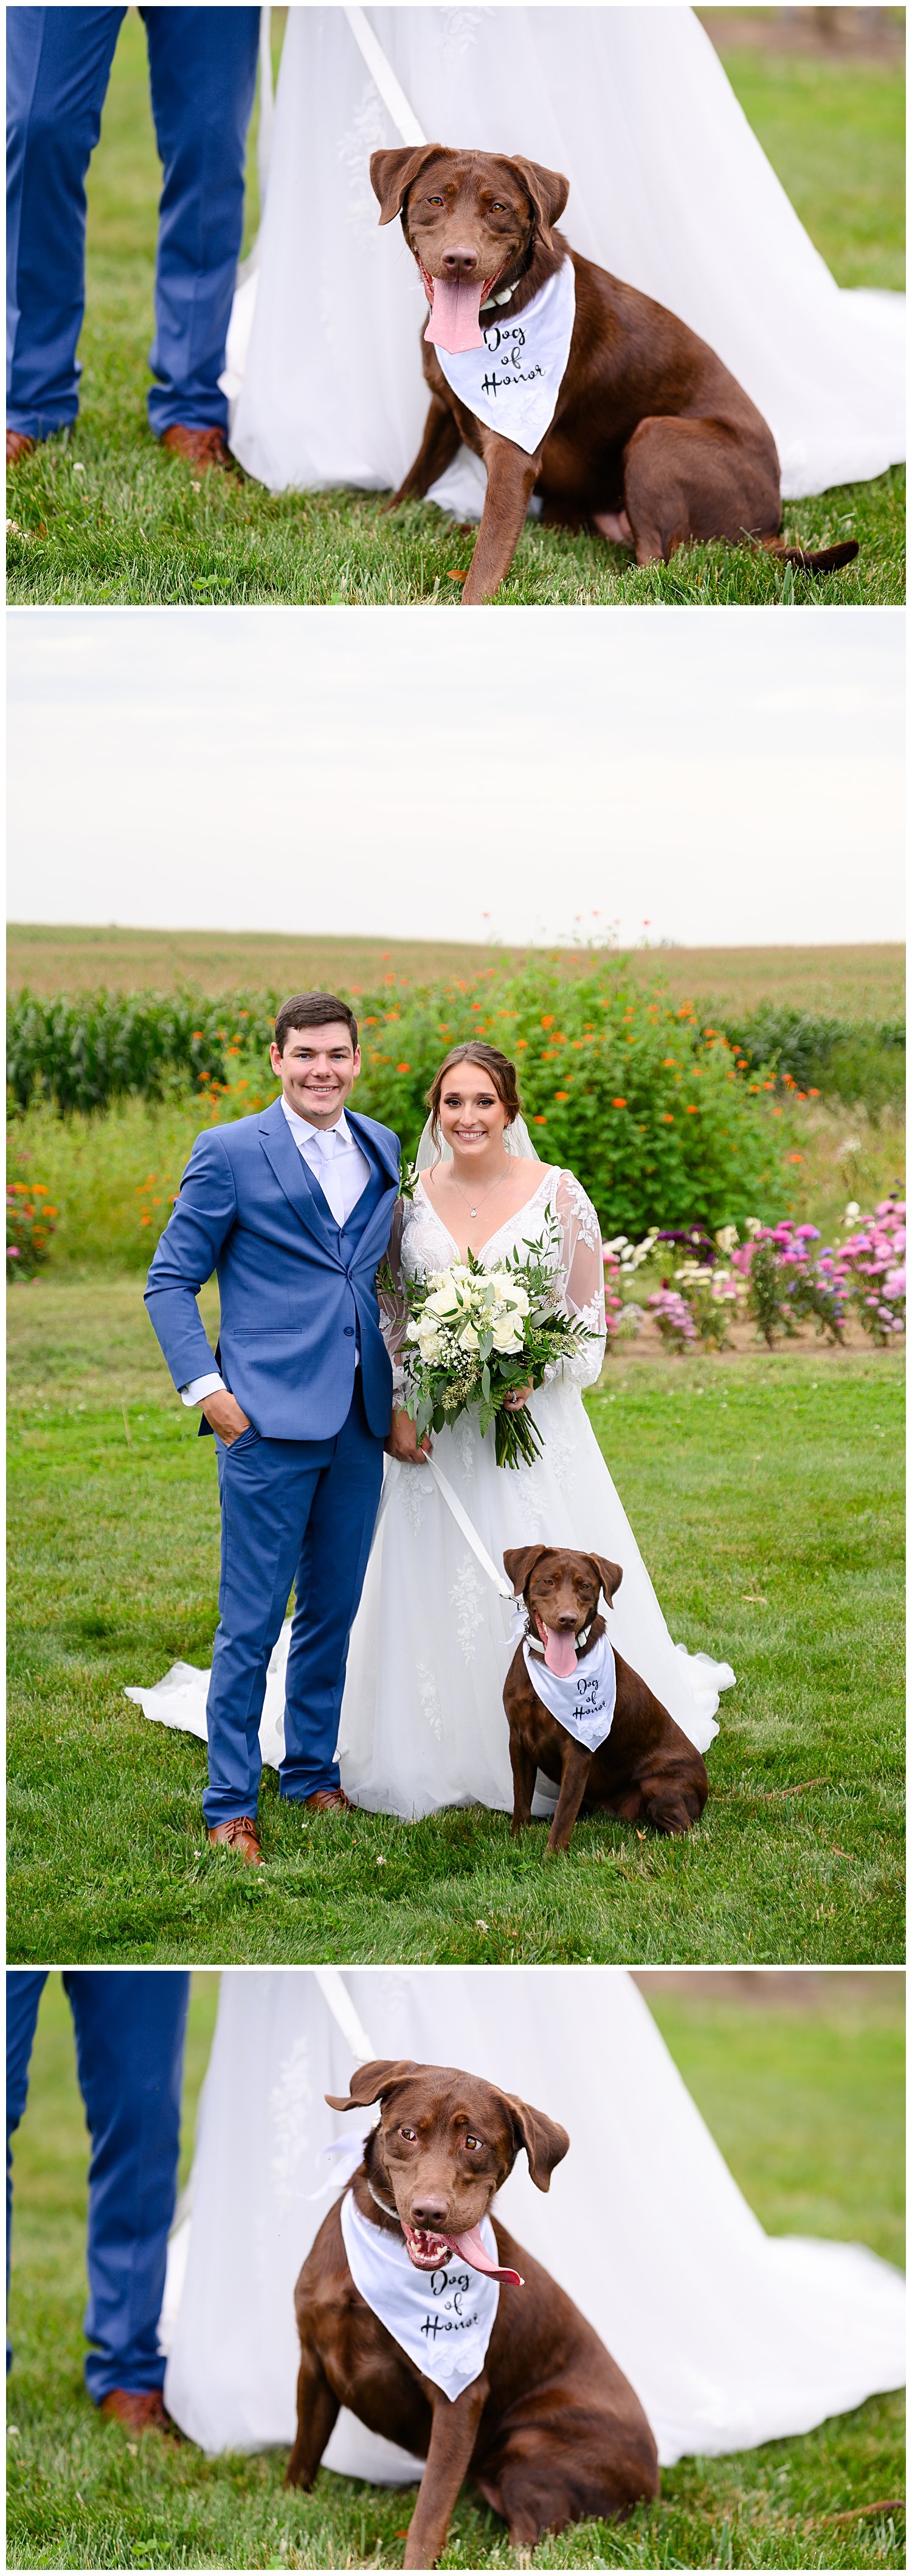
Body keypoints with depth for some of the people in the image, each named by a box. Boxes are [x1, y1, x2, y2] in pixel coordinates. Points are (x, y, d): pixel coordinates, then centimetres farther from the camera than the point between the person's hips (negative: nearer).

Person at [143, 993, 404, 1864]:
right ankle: (230, 1805, 4)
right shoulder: (230, 1153, -3)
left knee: (334, 1612, 13)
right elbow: (170, 1280, -1)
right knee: (251, 1625, -3)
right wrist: (206, 1388, -10)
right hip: (270, 1423, -5)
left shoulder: (383, 1151, 11)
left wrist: (406, 1389, 11)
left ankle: (313, 1774, 27)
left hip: (360, 1425, 5)